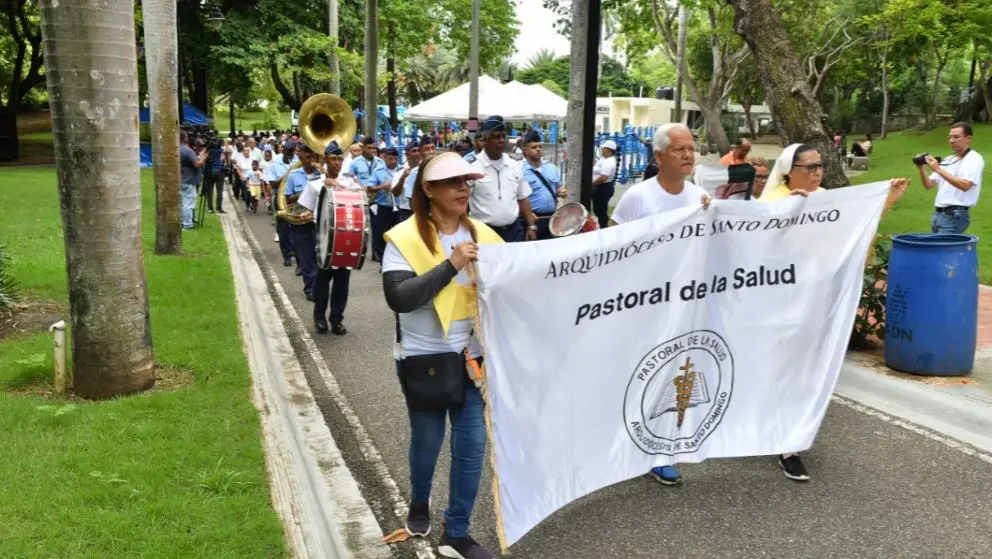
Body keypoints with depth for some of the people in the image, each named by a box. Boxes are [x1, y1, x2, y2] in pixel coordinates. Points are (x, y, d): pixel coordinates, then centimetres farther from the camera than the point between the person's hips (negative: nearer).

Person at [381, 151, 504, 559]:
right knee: (427, 441, 14)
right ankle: (419, 503, 46)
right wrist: (450, 265, -28)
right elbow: (398, 298, -23)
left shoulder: (482, 235, 3)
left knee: (472, 443, 5)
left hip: (472, 355, 3)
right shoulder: (406, 238, -11)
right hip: (423, 356, -3)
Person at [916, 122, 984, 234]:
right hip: (938, 213, 8)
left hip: (955, 215, -8)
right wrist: (921, 169, -3)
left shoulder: (974, 159, -4)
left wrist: (938, 169, -21)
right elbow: (929, 185, 15)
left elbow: (965, 185, -20)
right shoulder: (948, 160, 18)